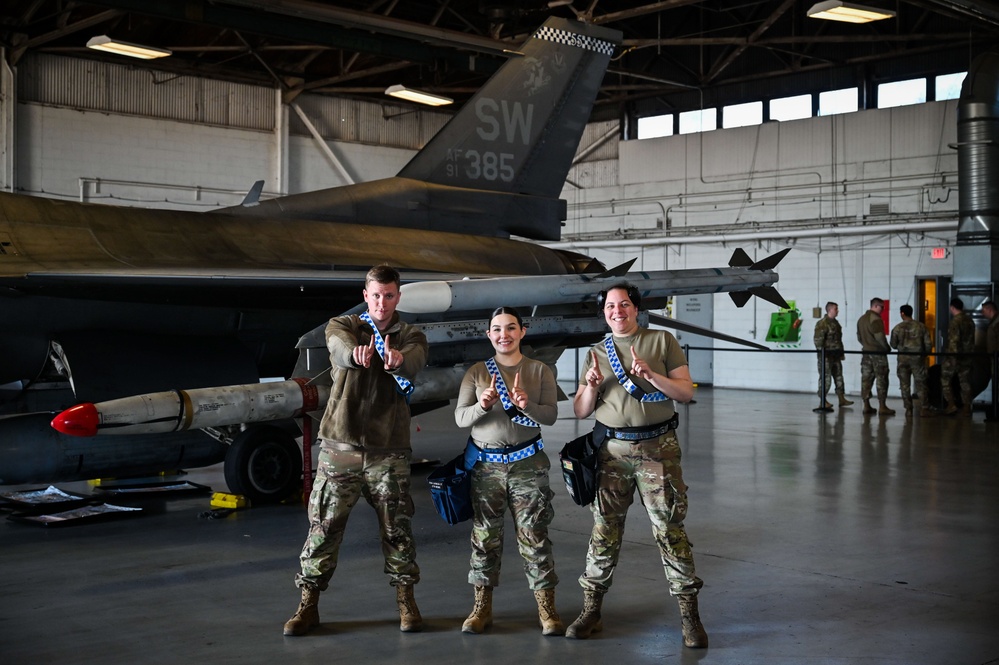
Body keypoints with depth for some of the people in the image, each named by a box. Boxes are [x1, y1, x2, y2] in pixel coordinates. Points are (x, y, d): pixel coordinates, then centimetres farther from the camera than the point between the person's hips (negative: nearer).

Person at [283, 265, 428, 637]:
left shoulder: (410, 337, 6)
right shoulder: (341, 326, 5)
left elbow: (413, 363, -19)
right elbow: (340, 347, -20)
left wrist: (397, 360, -45)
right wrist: (355, 353, -46)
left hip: (389, 451, 0)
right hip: (340, 446, 0)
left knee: (397, 528, 6)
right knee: (324, 526, 3)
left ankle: (406, 601, 21)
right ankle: (309, 604, 14)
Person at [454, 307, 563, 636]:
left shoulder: (540, 371, 5)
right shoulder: (476, 372, 6)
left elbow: (551, 415, -3)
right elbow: (460, 418, 1)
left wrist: (527, 406, -22)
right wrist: (482, 406, -19)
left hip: (528, 463, -1)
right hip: (486, 464, 1)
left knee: (534, 536, -1)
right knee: (485, 536, 5)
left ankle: (547, 609, 5)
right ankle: (482, 607, 15)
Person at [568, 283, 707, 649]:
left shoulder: (662, 341, 4)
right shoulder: (596, 354, 12)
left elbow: (686, 391, -2)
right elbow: (580, 412, 11)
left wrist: (650, 375, -17)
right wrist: (591, 386, -9)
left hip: (657, 447, -2)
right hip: (612, 450, 2)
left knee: (670, 529, -2)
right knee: (604, 530, 6)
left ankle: (689, 613, 6)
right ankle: (591, 609, 15)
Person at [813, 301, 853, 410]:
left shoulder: (835, 323, 15)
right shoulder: (822, 323, -13)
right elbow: (817, 339, -17)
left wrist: (840, 352, 18)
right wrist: (821, 351, -18)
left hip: (836, 355, 9)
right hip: (826, 355, -9)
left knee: (839, 376, 11)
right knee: (825, 378, -5)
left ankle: (842, 399, 17)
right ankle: (823, 400, 2)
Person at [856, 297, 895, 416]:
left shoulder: (861, 319, 14)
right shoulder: (875, 319, -14)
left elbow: (859, 337, 19)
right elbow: (879, 336, -19)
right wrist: (887, 348, -6)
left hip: (866, 353, 8)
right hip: (878, 353, -8)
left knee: (866, 379, 8)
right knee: (882, 380, -4)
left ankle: (866, 405, 9)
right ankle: (882, 407, -5)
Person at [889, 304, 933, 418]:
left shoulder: (897, 328, -5)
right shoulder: (921, 326, -3)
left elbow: (893, 345, 2)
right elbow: (928, 344, -3)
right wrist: (925, 354, 15)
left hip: (903, 359, 0)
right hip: (917, 358, 0)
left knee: (904, 385, 7)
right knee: (921, 384, 5)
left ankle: (908, 409, 6)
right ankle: (924, 409, 1)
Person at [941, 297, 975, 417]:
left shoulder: (955, 321, -16)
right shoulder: (970, 320, 9)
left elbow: (954, 340, -22)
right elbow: (972, 339, 15)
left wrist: (953, 354, -21)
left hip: (955, 355, -7)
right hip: (968, 356, 7)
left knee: (945, 380, 4)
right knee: (965, 382, 10)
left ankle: (951, 405, -3)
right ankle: (967, 408, 10)